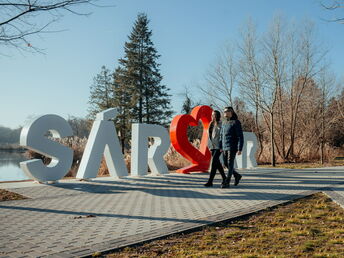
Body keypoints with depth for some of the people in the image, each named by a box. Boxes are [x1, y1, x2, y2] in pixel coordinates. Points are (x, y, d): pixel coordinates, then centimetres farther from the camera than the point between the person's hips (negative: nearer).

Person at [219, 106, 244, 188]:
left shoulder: (236, 122, -10)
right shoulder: (224, 122, 11)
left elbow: (240, 136, -13)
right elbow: (221, 135, 18)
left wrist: (240, 149, -19)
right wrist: (220, 147, 13)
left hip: (232, 147, -7)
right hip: (225, 147, 7)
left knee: (230, 164, -6)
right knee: (225, 163, 11)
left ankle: (227, 182, -1)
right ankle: (237, 175, 30)